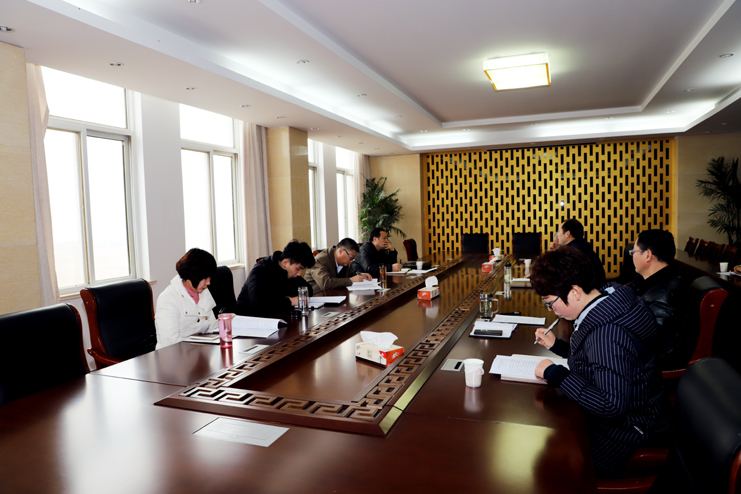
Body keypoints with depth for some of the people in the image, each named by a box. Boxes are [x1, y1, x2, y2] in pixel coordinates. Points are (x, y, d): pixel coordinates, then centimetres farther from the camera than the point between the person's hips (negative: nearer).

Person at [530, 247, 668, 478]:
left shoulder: (607, 333, -33)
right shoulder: (606, 300, -2)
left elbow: (612, 407, -35)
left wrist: (556, 374, -28)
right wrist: (557, 345, 5)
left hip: (622, 431, -9)